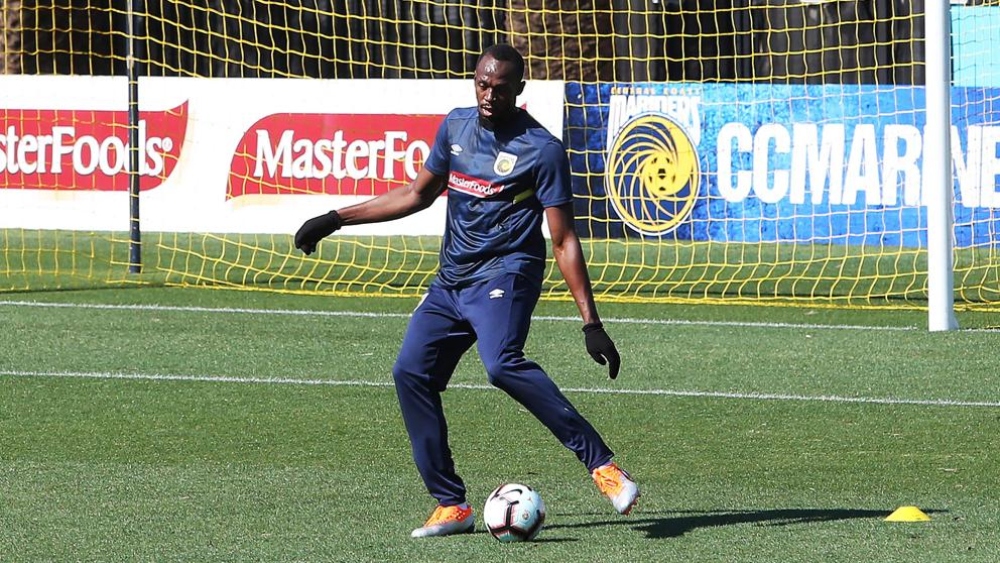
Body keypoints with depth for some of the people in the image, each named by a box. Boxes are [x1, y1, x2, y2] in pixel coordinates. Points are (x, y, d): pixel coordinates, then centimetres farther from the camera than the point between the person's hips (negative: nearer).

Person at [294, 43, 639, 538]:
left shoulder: (541, 149, -9)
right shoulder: (456, 126, 9)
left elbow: (564, 241, -10)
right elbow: (418, 194, 23)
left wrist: (591, 324, -14)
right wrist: (336, 219, 22)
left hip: (505, 274, -7)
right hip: (451, 280, 7)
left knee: (502, 364, -32)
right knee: (411, 372, -4)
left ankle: (602, 464, -32)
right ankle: (451, 505, 5)